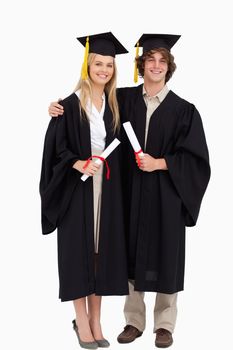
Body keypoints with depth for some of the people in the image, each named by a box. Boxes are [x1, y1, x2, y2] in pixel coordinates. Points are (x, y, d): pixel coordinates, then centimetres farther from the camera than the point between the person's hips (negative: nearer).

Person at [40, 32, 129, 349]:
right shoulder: (71, 104, -5)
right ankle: (82, 323, 10)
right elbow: (56, 147, -8)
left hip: (107, 189, 5)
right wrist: (78, 163, -23)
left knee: (101, 250, 7)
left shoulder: (115, 104, 9)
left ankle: (95, 321, 17)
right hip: (77, 188, -4)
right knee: (79, 250, 0)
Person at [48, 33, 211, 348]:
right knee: (132, 256, 9)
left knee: (165, 257, 5)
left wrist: (158, 163, -16)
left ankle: (165, 324, 20)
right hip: (131, 192, 2)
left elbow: (194, 158, -5)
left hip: (165, 195, -2)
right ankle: (134, 321, 23)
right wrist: (60, 107, -4)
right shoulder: (124, 100, 2)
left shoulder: (183, 110, -3)